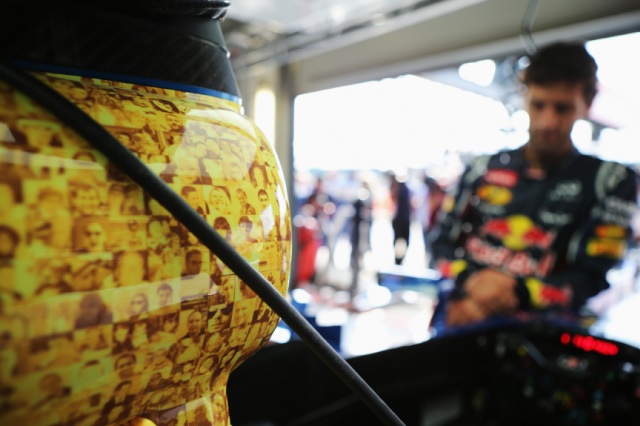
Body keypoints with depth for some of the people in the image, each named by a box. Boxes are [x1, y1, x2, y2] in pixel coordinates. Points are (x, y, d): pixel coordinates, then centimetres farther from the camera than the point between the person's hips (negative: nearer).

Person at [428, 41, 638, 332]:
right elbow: (443, 240, 11)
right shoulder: (483, 169, 13)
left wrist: (517, 291, -19)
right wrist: (470, 281, -11)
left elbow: (594, 278, -1)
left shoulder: (612, 180, 5)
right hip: (458, 317, 1)